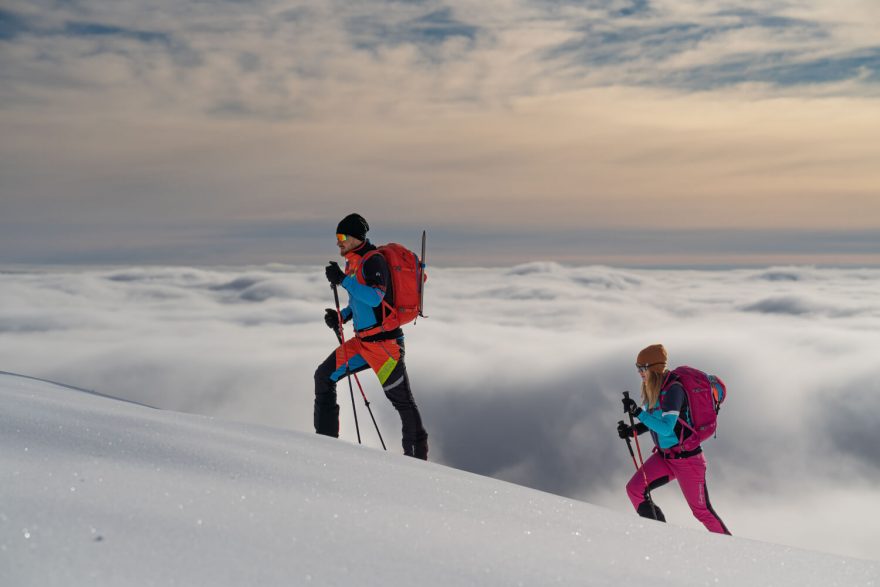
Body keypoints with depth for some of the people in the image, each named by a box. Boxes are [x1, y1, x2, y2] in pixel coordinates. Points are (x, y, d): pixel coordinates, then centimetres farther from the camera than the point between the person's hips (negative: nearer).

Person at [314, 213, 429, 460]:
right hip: (362, 341, 9)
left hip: (385, 342, -9)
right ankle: (326, 438, 14)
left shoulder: (373, 260, -15)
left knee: (401, 398, -1)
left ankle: (418, 456, 11)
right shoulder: (354, 262, 12)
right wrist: (342, 316, 7)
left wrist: (342, 280, -26)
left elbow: (375, 298, -30)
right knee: (324, 376, 7)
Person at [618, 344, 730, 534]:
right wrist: (631, 430, 0)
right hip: (664, 456, 8)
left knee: (701, 511, -1)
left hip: (686, 458, -8)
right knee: (634, 489, -5)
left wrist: (638, 412, -30)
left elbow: (666, 428, -28)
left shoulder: (673, 389, -22)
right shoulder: (653, 389, 4)